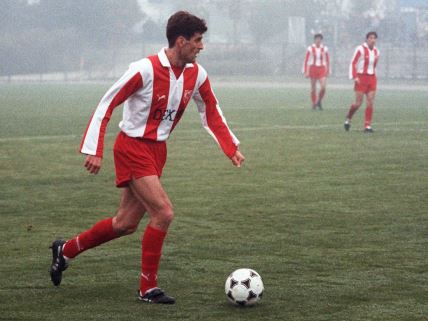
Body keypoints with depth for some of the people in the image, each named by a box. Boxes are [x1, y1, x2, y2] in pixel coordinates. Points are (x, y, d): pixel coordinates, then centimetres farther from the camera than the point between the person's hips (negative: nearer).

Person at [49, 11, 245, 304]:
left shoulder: (197, 75, -1)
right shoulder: (146, 69, -21)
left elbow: (211, 112, 14)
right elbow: (107, 104, -15)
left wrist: (232, 148, 5)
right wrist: (94, 150, -18)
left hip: (157, 150, 8)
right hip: (133, 148, -8)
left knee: (126, 223, 12)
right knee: (164, 213, -17)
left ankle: (65, 250, 32)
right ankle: (148, 288, -3)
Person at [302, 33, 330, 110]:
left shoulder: (324, 49, 3)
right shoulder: (310, 49, -3)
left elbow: (327, 61, 11)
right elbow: (306, 61, 0)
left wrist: (327, 72, 9)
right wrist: (305, 72, -4)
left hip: (322, 69, 1)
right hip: (313, 69, -1)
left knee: (323, 87, -13)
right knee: (313, 88, 4)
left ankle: (319, 101, 8)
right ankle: (314, 104, 17)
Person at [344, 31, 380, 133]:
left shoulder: (376, 52, 10)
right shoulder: (360, 49, -9)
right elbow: (353, 63, -9)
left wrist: (374, 77, 16)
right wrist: (354, 77, -16)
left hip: (372, 78, 5)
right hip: (361, 78, -5)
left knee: (370, 103, -4)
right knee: (358, 102, -5)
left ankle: (367, 126, -2)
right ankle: (348, 118, 21)